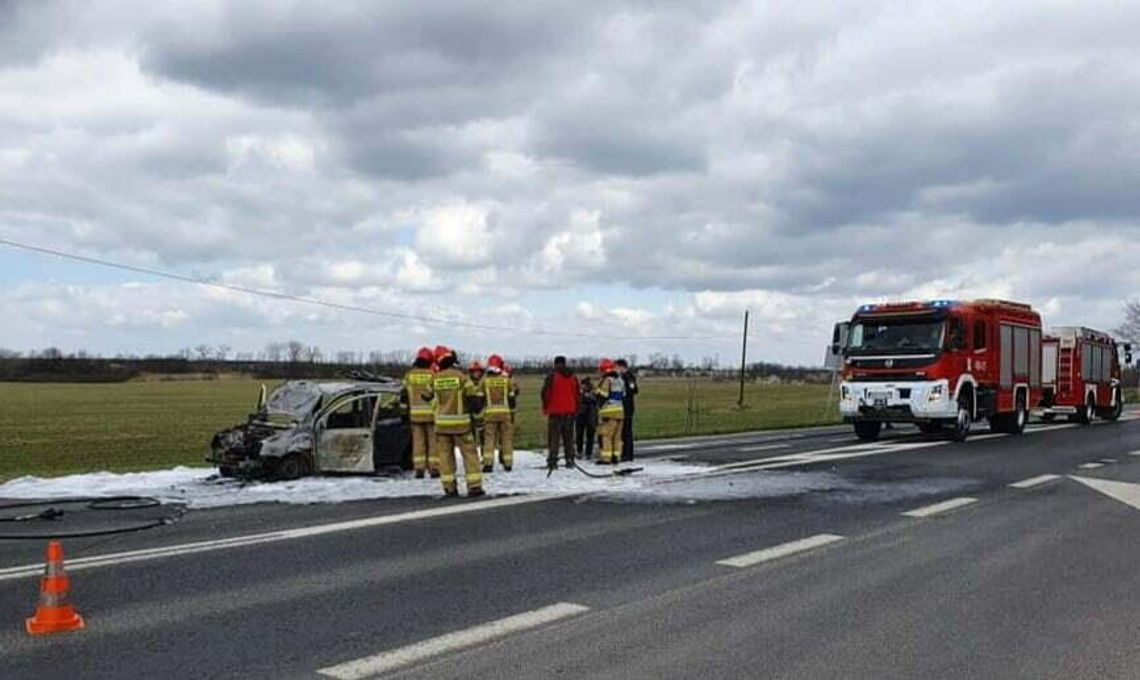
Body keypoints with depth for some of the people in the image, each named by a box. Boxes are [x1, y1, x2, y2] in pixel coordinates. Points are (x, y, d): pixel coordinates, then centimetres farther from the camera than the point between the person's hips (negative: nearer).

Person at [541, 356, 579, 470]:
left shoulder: (552, 376, -7)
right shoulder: (572, 377, 8)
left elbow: (545, 392, -8)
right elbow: (577, 394, 12)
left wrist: (545, 407, 4)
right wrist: (576, 410, 19)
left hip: (555, 411, -4)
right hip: (570, 411, 4)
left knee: (554, 437, -2)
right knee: (568, 437, 11)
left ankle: (552, 461, -7)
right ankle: (570, 460, 12)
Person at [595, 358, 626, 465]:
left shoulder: (606, 380, -10)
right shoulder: (620, 380, 16)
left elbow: (602, 396, -15)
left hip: (609, 412, -8)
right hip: (620, 411, 8)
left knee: (606, 435, -6)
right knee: (617, 436, 12)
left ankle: (605, 458, -9)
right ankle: (615, 457, 14)